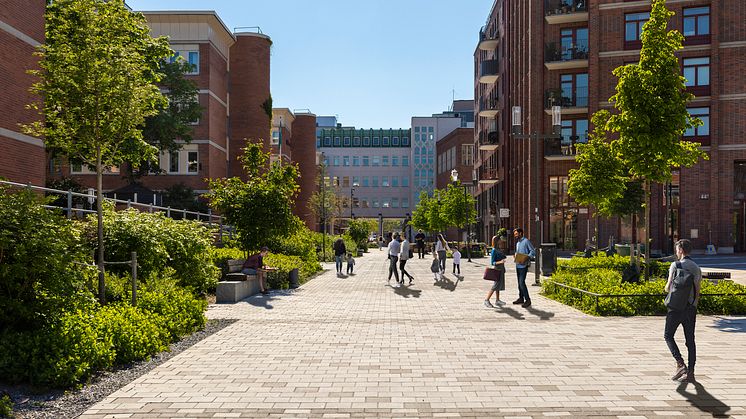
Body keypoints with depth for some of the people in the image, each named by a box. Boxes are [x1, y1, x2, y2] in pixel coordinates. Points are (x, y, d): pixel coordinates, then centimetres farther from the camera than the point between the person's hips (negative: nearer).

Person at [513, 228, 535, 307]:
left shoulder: (526, 241, -8)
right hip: (518, 265, 9)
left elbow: (533, 251, -12)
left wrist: (527, 258, -24)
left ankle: (527, 300, -7)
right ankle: (521, 298, 22)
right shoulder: (517, 243, 18)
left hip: (523, 265, -9)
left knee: (522, 282, -13)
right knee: (519, 282, 13)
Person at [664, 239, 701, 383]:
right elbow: (697, 292, 9)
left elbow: (668, 287, -10)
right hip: (690, 308, 5)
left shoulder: (675, 266, -8)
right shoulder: (696, 268, 6)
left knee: (668, 336, 8)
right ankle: (690, 373, 9)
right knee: (690, 340, 8)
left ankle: (680, 364, -8)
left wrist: (667, 288, 13)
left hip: (676, 307, -4)